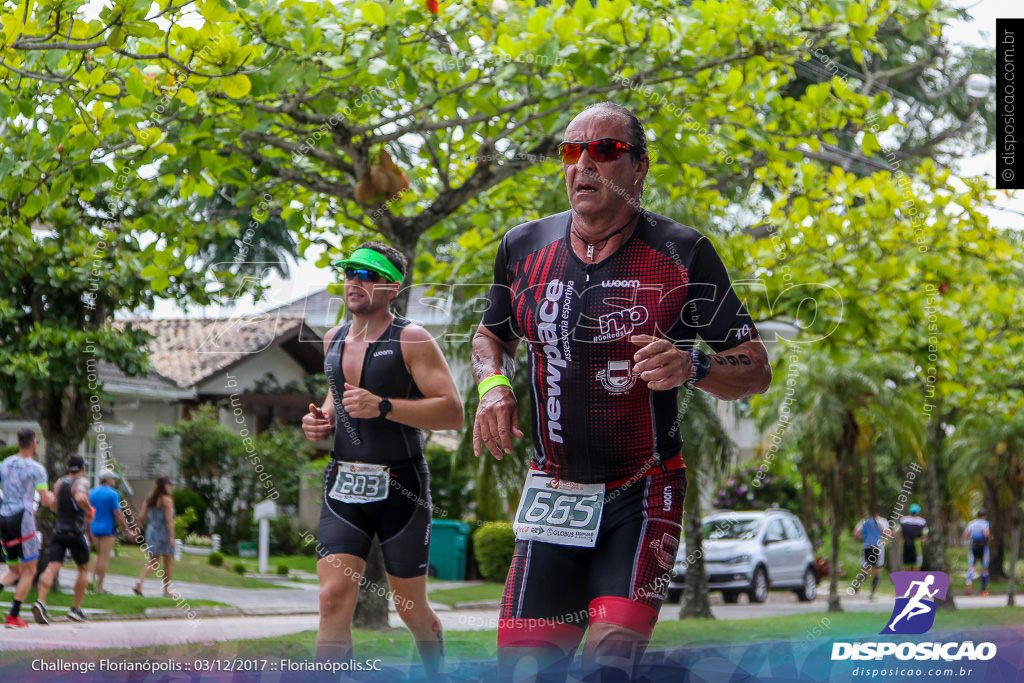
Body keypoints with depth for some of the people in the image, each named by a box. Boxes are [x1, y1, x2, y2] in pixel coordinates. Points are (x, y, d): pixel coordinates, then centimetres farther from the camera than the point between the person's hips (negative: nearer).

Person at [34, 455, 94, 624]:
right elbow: (80, 498, -30)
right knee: (83, 569, 15)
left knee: (52, 567, -8)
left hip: (58, 530, 5)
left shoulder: (59, 483, 12)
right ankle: (75, 609, 14)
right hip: (76, 532, -5)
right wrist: (90, 510, -12)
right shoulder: (82, 482, -8)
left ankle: (41, 602, -31)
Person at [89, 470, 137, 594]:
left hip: (94, 528, 6)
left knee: (99, 555, 20)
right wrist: (127, 530, -7)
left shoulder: (92, 493, 9)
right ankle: (99, 587, -3)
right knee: (104, 557, -2)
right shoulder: (113, 494, -10)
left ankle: (93, 579, 5)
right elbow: (118, 514, -13)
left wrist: (88, 531, 20)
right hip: (107, 528, -6)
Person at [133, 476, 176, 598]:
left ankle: (139, 582, -13)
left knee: (153, 561, 9)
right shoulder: (167, 500, -11)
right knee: (168, 561, 7)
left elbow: (142, 517, 8)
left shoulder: (149, 499, 9)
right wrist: (172, 537, -18)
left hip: (151, 529, 6)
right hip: (163, 531, -6)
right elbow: (169, 519, -17)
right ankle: (166, 590, 11)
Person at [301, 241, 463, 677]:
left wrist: (384, 407, -25)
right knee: (334, 598, -13)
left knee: (411, 609, 8)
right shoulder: (334, 340, 11)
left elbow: (452, 412, -15)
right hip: (343, 487, 4)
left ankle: (436, 675, 35)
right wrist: (322, 419, 7)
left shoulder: (411, 340, -8)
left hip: (401, 489, -4)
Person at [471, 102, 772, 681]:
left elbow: (756, 369, -4)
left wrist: (691, 367, -24)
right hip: (553, 493, 3)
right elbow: (492, 335, 21)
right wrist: (493, 384, -1)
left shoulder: (682, 253, -7)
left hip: (644, 496, -3)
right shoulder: (523, 247, 3)